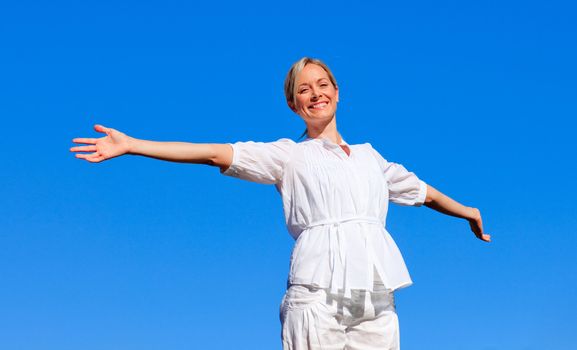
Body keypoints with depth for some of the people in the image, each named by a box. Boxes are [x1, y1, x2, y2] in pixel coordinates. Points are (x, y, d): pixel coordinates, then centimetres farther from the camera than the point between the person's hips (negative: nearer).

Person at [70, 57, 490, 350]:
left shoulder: (369, 156, 24)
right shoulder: (290, 155, 12)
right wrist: (129, 145, -6)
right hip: (318, 294, -4)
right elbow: (216, 153, 2)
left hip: (376, 298, 4)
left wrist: (469, 212, 51)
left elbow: (422, 191, 38)